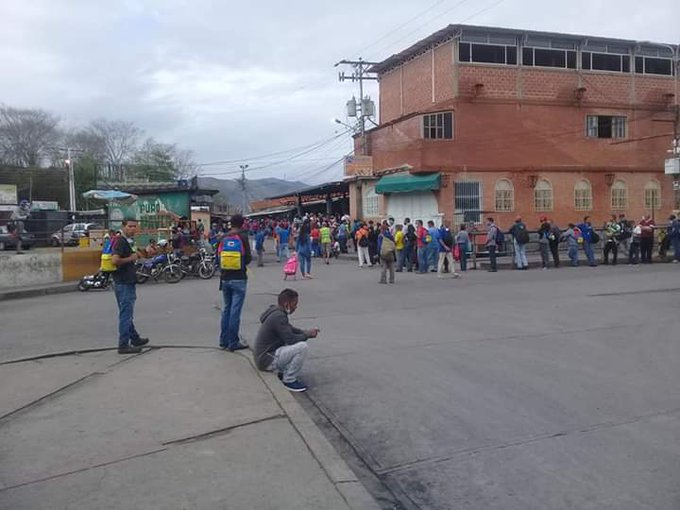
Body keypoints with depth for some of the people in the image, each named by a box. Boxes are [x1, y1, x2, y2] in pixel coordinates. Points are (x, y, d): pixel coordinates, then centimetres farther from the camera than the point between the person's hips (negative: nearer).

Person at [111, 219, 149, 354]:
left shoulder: (129, 242, 15)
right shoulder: (120, 242, -15)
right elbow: (115, 260, -28)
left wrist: (136, 255, 13)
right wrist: (131, 258, -18)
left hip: (129, 282, 10)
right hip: (123, 283, -10)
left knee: (128, 314, 19)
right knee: (126, 314, -6)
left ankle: (135, 339, 31)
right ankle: (123, 345, -2)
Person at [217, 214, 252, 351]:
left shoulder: (223, 238, 1)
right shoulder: (243, 237, -9)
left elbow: (219, 256, 4)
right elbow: (248, 258, -10)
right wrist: (249, 257, 12)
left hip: (225, 278, 4)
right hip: (239, 279, -4)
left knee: (226, 309, 15)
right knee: (235, 310, -2)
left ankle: (224, 340, 19)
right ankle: (233, 343, 1)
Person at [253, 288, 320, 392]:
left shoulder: (275, 312, 10)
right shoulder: (278, 317, -21)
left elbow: (290, 329, 22)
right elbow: (290, 339, -23)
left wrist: (306, 332, 6)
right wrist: (307, 335, -7)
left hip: (264, 355, 10)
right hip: (267, 361, -10)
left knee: (300, 340, 21)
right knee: (302, 347, -21)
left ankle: (283, 372, 16)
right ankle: (289, 380, -7)